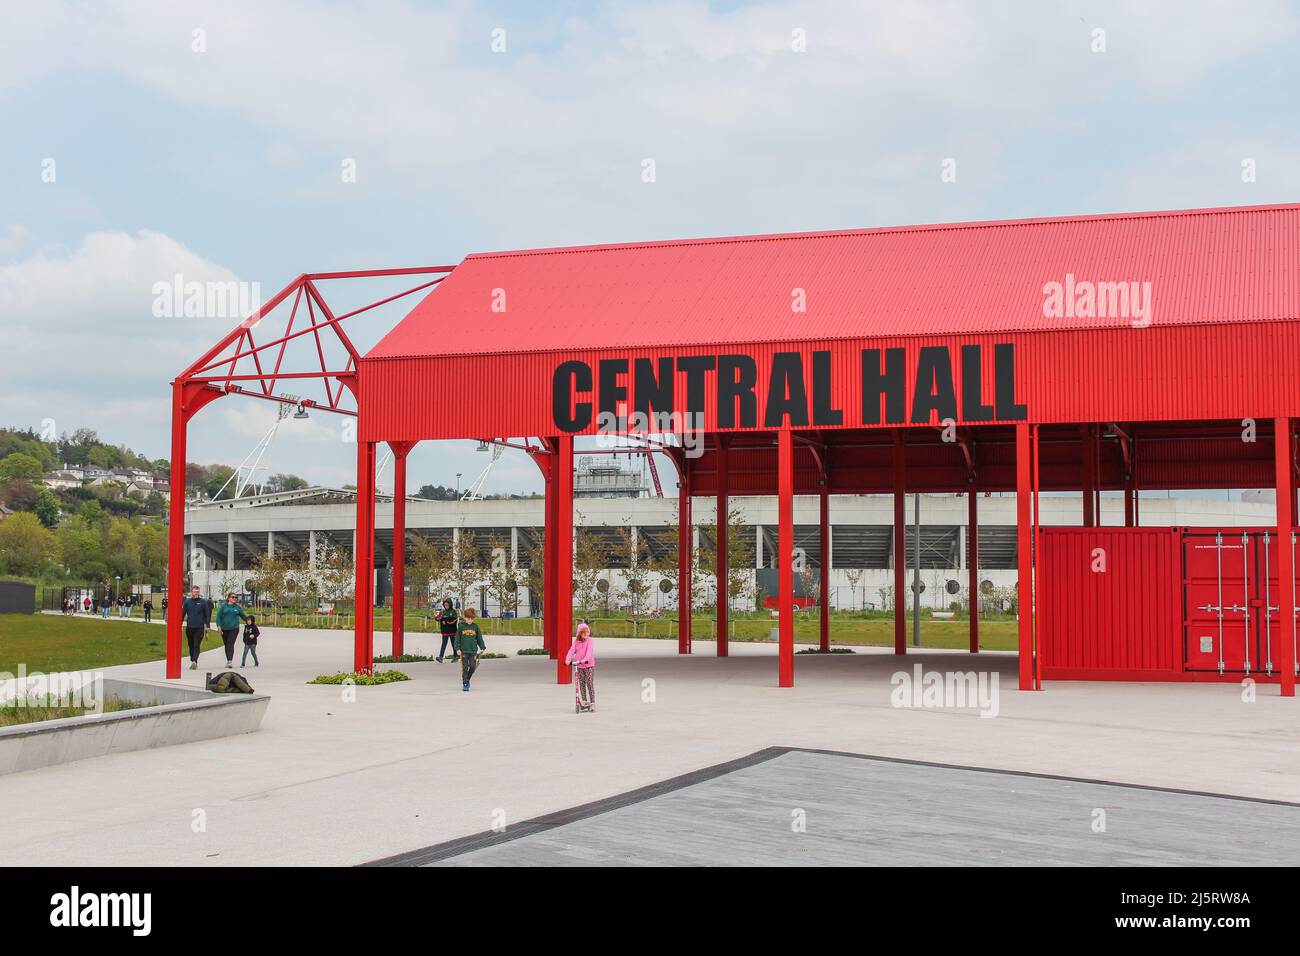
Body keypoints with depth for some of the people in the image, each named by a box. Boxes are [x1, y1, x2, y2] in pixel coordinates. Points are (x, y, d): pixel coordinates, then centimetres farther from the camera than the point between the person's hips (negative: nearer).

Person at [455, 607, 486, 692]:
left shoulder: (476, 627, 6)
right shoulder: (461, 626, 0)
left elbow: (479, 638, 12)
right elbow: (457, 638, 2)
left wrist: (483, 647, 6)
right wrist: (458, 648, -5)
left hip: (473, 650, 2)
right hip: (464, 650, -2)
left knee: (473, 667, -3)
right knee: (465, 667, -3)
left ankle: (467, 679, 21)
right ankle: (465, 684, 5)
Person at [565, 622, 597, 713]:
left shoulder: (589, 641, -7)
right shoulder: (576, 642, 5)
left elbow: (589, 651, -22)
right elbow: (571, 650, -7)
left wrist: (585, 659, -38)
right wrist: (568, 659, -24)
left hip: (589, 665, -4)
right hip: (579, 666, 4)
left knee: (590, 684, -6)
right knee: (581, 684, 7)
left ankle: (592, 703, 0)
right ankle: (584, 703, 15)